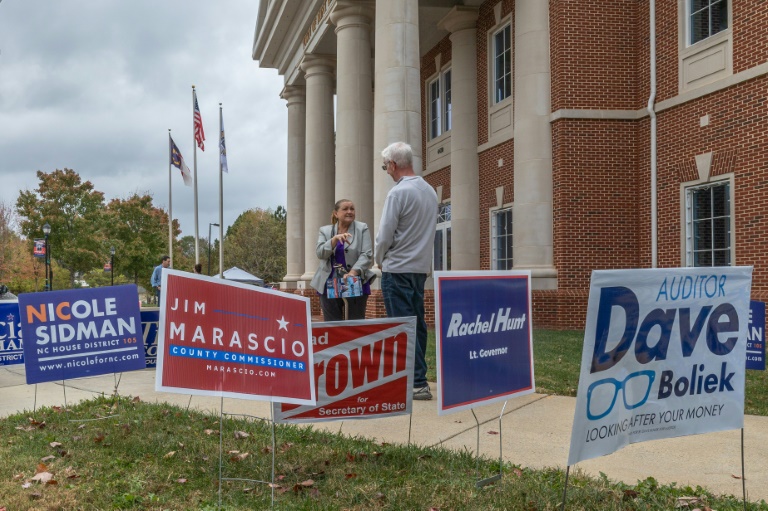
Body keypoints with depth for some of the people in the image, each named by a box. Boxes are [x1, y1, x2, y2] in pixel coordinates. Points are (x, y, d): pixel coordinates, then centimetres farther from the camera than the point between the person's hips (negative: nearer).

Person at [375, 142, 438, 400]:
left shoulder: (398, 193, -15)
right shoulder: (429, 190, 10)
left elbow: (385, 235, -14)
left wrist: (379, 259, 6)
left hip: (398, 269, -8)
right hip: (421, 267, 8)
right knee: (417, 323, 12)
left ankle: (417, 383, -5)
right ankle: (416, 376, 17)